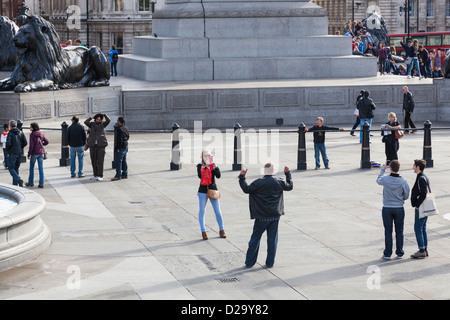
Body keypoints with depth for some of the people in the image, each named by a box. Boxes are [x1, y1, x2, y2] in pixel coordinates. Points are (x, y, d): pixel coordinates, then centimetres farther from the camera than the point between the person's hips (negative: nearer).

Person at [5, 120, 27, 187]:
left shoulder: (10, 133, -11)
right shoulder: (21, 133, 6)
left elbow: (8, 143, -19)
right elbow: (25, 143, 2)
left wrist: (7, 149, 1)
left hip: (12, 153, -6)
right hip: (19, 153, 6)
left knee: (11, 168, 0)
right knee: (16, 168, 13)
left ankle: (19, 180, -21)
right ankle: (15, 184, 12)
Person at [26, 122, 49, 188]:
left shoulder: (32, 135, -12)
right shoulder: (41, 134, 4)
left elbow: (31, 145, -17)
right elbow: (46, 141, 9)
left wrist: (29, 154, -10)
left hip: (34, 153, -5)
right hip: (41, 152, 5)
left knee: (31, 167, 12)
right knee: (41, 168, 4)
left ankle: (31, 182, 21)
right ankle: (41, 183, 0)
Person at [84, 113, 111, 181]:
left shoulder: (102, 124, 7)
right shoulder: (92, 124, 9)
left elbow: (108, 120, -9)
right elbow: (86, 122, -6)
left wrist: (104, 114, 0)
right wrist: (91, 118, -4)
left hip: (101, 145, -2)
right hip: (92, 145, 2)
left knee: (100, 161, -6)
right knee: (93, 161, 8)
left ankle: (100, 176, -4)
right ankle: (95, 174, 20)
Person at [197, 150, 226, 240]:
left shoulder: (213, 166, 5)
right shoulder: (200, 166, 1)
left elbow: (218, 176, -9)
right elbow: (200, 176, -17)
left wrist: (215, 166, -19)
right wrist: (206, 167, -23)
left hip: (212, 190, 1)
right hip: (203, 191, -1)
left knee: (218, 212, 4)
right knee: (201, 212, 0)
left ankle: (221, 230, 16)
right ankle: (203, 232, 7)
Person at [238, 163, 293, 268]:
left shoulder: (258, 183, -12)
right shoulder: (279, 182, -3)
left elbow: (247, 189, -4)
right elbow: (290, 186, 14)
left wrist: (242, 177, 3)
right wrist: (288, 174, 25)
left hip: (261, 217, -2)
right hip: (275, 215, 2)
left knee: (255, 238, 7)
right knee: (272, 239, 9)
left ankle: (249, 262, 10)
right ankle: (270, 263, 11)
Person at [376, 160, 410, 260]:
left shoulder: (385, 179, -12)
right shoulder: (403, 181, -12)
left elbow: (378, 180, 13)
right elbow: (406, 196, -2)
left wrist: (383, 168, 19)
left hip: (387, 209, 0)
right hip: (399, 209, 0)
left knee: (388, 232, 6)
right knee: (399, 232, 10)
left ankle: (387, 254, 7)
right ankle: (399, 253, 15)